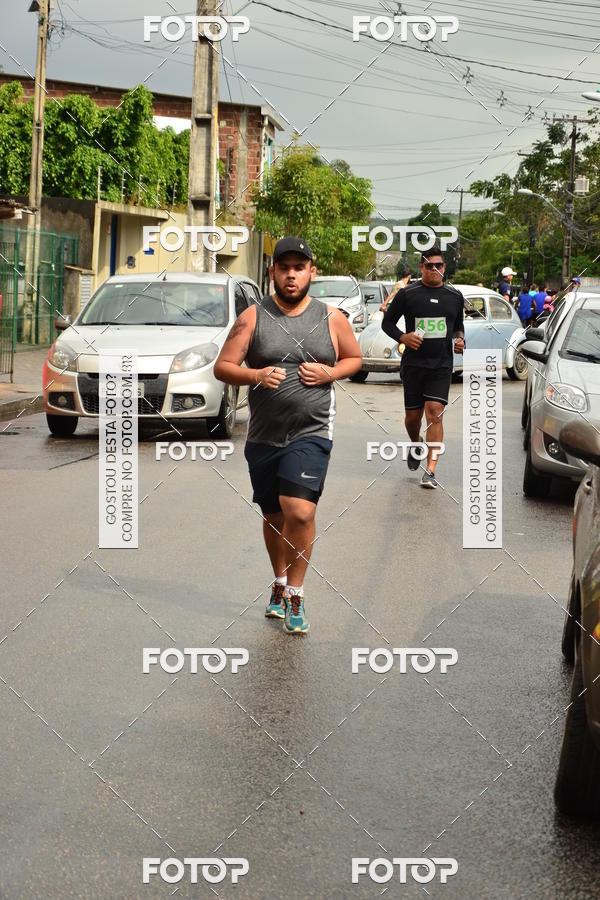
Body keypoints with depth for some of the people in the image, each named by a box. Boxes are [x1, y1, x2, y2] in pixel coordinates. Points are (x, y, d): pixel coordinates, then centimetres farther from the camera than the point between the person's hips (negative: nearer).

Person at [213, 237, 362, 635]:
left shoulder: (332, 318, 2)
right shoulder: (253, 317, 1)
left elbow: (355, 358, 16)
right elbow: (222, 367, 0)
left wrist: (330, 372, -5)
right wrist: (255, 375, -19)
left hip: (312, 433, -2)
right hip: (263, 436, 2)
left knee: (299, 512, -19)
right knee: (274, 517, 15)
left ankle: (295, 594, -5)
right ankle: (280, 583, 38)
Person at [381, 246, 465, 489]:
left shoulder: (454, 296, 10)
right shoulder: (407, 294, 2)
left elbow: (459, 325, 24)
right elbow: (387, 322, 7)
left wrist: (460, 340, 3)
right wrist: (402, 337, -11)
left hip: (442, 365, 0)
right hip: (413, 364, 0)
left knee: (435, 413, -13)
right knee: (413, 415, 7)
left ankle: (430, 471, -15)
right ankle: (416, 445, 43)